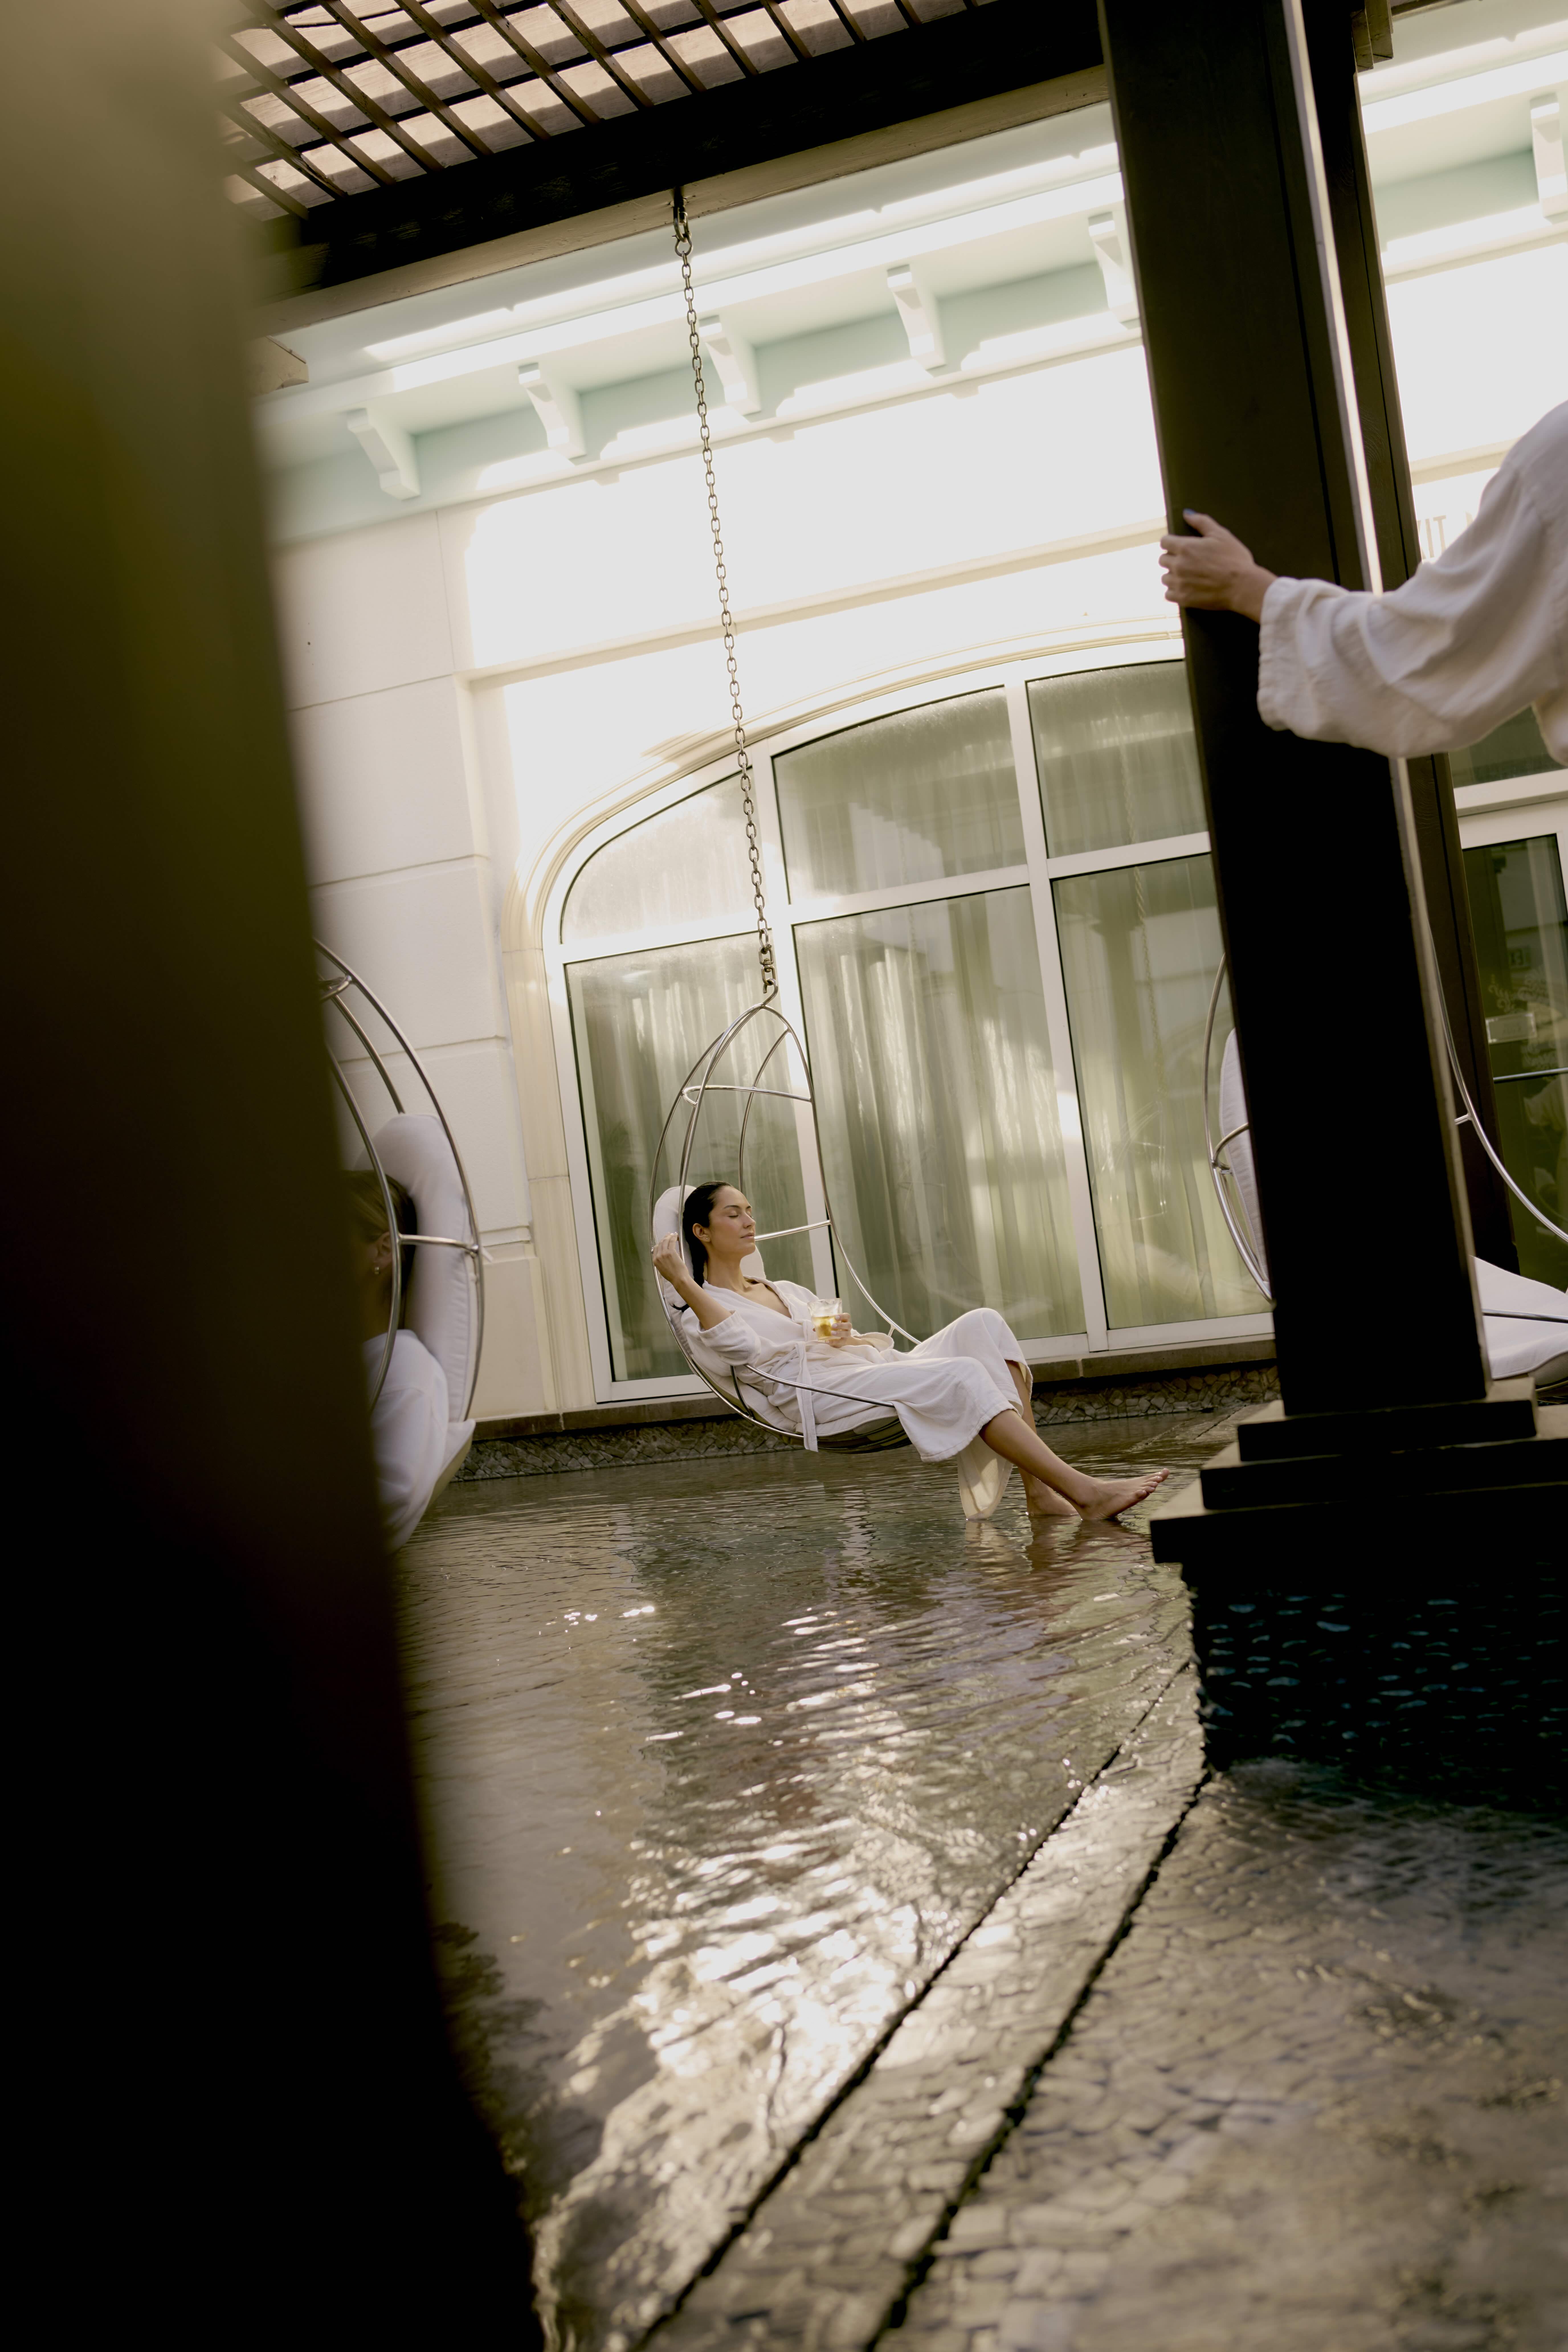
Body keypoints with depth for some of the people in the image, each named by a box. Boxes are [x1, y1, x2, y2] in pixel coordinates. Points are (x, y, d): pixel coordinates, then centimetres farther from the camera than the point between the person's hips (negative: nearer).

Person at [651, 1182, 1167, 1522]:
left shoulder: (785, 1291, 31)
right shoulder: (700, 1309, 8)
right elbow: (744, 1345, -14)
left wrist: (846, 1334, 3)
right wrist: (682, 1283, -18)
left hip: (871, 1371, 8)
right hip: (818, 1397, -8)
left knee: (983, 1324, -16)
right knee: (962, 1375, -29)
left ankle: (1038, 1488, -25)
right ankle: (1084, 1492, -32)